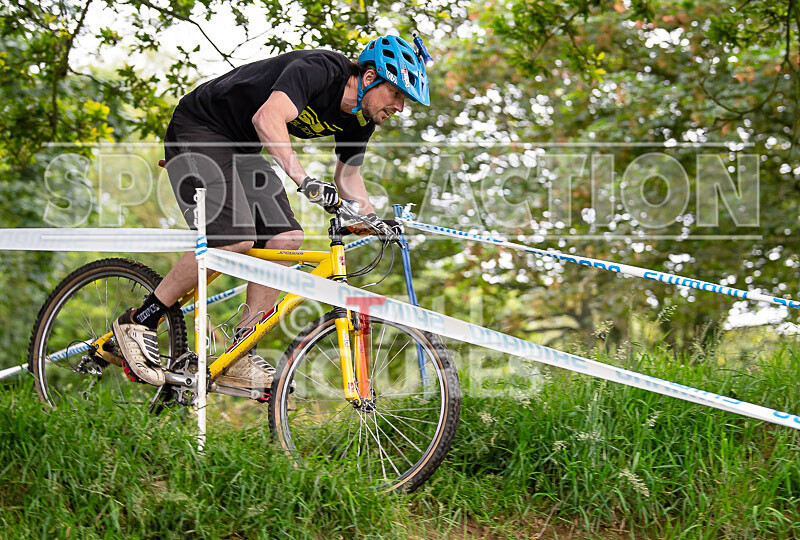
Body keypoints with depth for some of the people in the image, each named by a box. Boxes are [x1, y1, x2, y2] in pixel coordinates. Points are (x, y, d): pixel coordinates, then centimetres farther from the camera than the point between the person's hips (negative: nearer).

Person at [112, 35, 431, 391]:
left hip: (241, 148, 9)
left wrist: (374, 221, 1)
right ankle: (138, 322, -8)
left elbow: (348, 175, 15)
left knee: (286, 238, -7)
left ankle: (237, 360, -3)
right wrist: (305, 181, -50)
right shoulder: (319, 70, -27)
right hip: (198, 131, -9)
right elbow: (267, 118, -43)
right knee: (233, 239, -23)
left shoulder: (360, 119, -1)